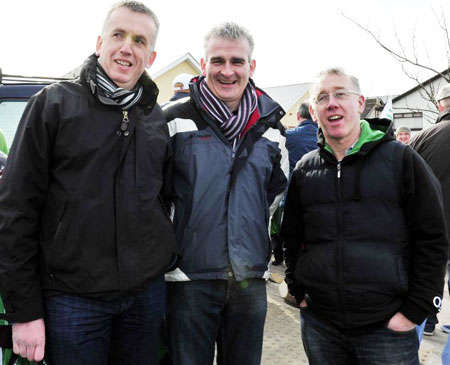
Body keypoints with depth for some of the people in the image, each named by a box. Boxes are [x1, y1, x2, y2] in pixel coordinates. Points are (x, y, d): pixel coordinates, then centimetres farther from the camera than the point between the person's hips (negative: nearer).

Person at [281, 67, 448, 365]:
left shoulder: (400, 159, -4)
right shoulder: (305, 169, 7)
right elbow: (292, 237, 14)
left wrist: (415, 311, -8)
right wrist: (299, 292, 6)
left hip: (387, 328, -3)